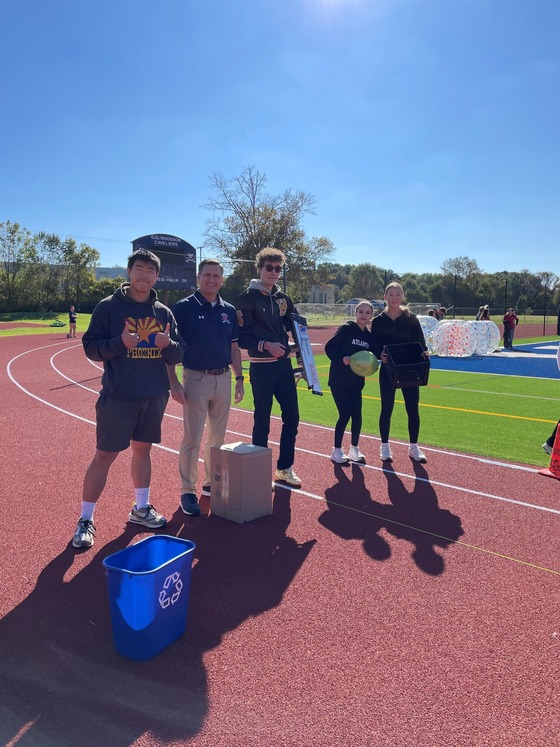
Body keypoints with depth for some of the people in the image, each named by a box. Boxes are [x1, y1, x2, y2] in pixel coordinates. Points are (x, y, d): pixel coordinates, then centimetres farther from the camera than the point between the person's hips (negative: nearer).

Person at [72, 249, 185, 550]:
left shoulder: (163, 312, 8)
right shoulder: (108, 307, -3)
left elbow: (178, 354, 8)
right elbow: (90, 347, -5)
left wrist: (168, 344, -14)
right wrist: (120, 342, -21)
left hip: (155, 397, 4)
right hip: (117, 396, -4)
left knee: (143, 449, 15)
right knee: (104, 455, -1)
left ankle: (141, 508, 31)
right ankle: (85, 520, 13)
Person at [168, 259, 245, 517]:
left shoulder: (229, 310, 8)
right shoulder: (184, 307, -6)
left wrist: (239, 377, 9)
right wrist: (173, 382, -13)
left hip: (223, 379, 5)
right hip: (196, 379, -5)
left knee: (218, 437, 14)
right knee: (192, 438, -2)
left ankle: (212, 483, 28)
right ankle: (188, 491, 9)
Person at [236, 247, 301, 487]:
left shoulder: (283, 298, 12)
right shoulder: (248, 298, -6)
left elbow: (295, 326, 19)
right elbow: (242, 337, -10)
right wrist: (265, 345, -22)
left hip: (284, 364, 6)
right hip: (261, 367, -6)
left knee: (292, 417, 9)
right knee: (262, 421, 3)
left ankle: (285, 468, 24)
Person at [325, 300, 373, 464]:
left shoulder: (369, 336, 8)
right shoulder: (346, 329, -9)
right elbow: (329, 348, -10)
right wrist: (342, 358, -24)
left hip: (356, 382, 5)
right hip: (339, 380, -5)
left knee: (357, 415, 5)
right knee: (345, 414, -6)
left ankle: (354, 449, 23)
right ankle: (337, 451, 9)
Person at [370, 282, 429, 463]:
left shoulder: (411, 318, 0)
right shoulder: (378, 321, 0)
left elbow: (420, 341, -2)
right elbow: (374, 346, 0)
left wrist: (424, 353, -23)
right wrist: (380, 355, -21)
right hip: (387, 371, 0)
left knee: (413, 409, 5)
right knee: (386, 409, 6)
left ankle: (414, 448, 21)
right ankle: (385, 447, 21)